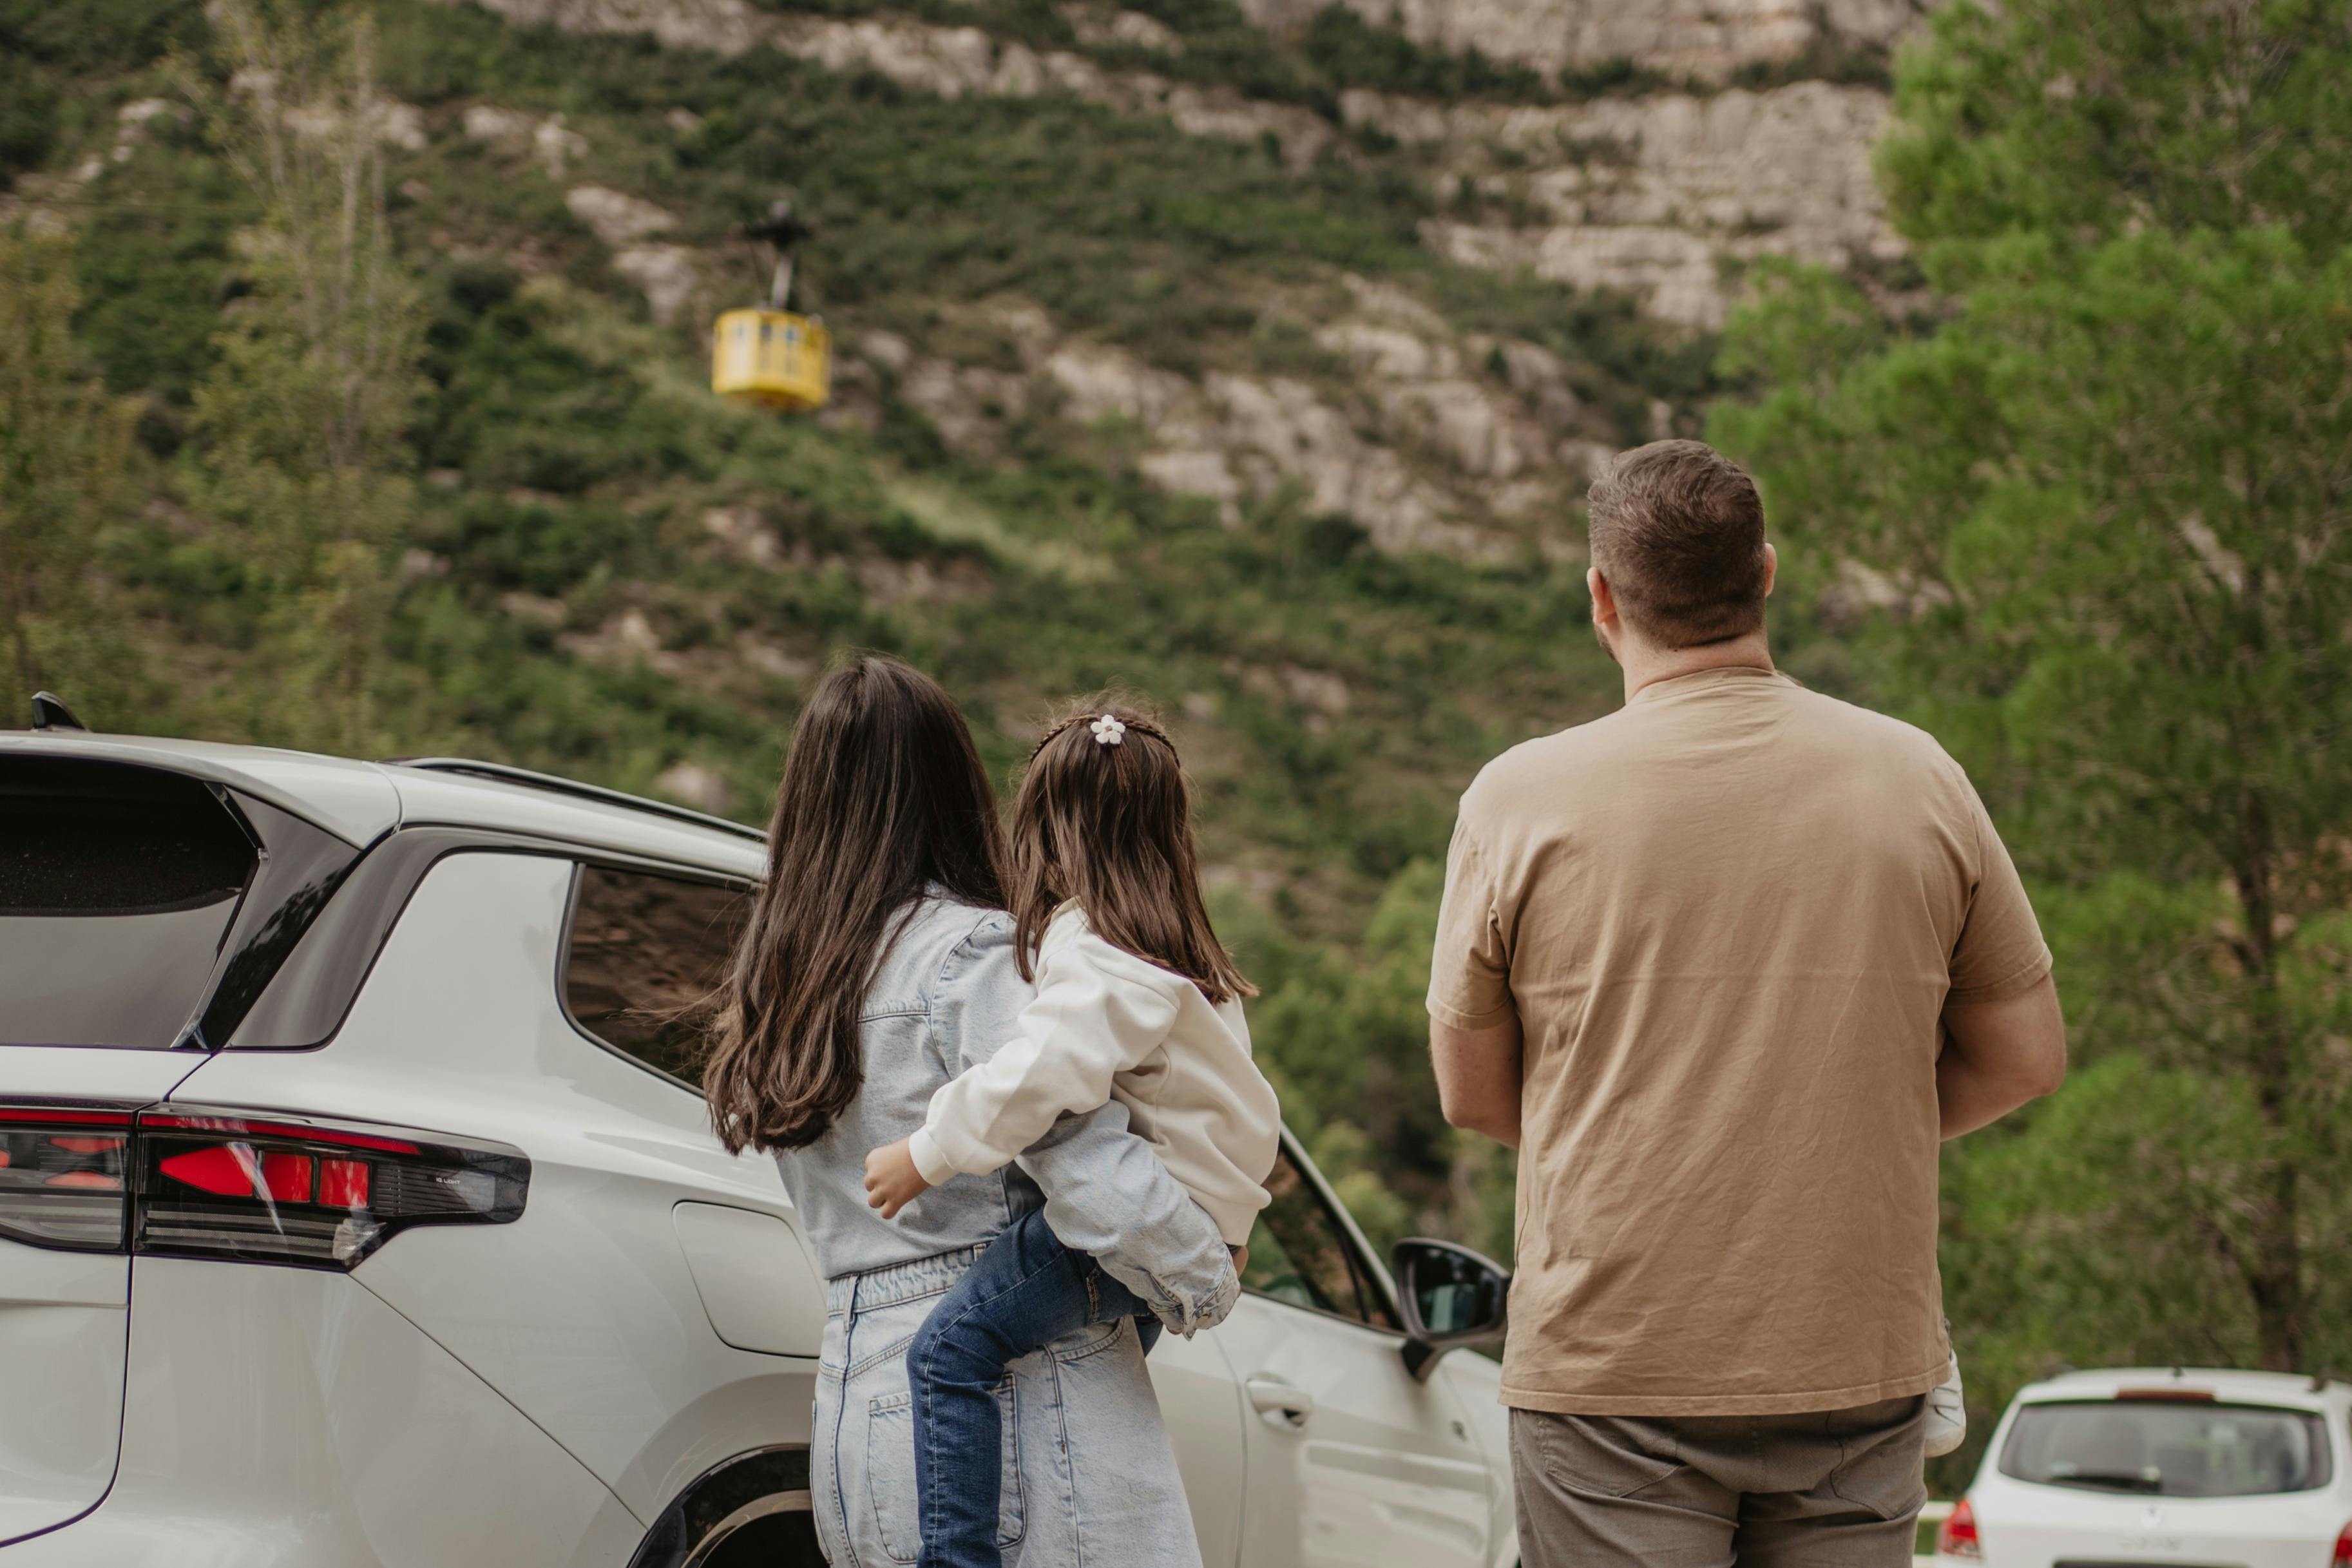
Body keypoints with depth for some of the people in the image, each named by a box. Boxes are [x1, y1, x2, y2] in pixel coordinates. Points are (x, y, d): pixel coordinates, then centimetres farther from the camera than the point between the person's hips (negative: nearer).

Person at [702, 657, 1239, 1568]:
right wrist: (1208, 1282, -3)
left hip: (850, 1417, 8)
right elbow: (1087, 1169, -18)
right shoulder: (969, 954, -9)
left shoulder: (773, 998, 15)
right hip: (1014, 1392, -7)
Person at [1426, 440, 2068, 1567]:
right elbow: (2023, 1058, 8)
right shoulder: (1915, 777, 1)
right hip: (1862, 1367, 2)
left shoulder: (1522, 798, -6)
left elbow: (1472, 1093, 5)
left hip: (1612, 1362, -2)